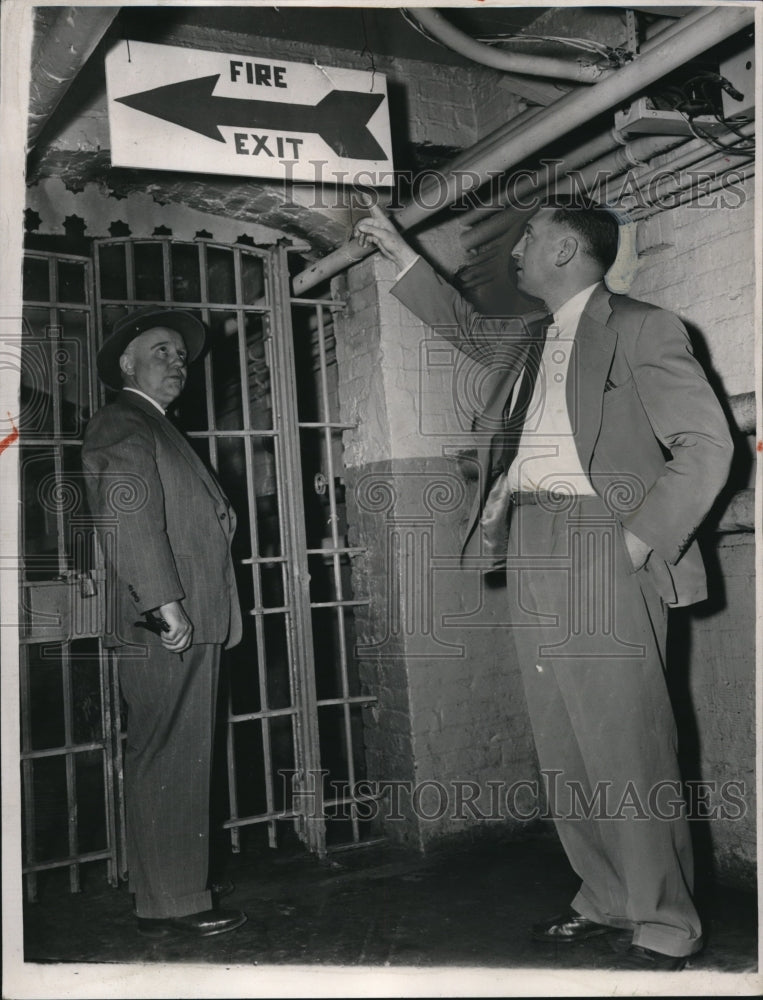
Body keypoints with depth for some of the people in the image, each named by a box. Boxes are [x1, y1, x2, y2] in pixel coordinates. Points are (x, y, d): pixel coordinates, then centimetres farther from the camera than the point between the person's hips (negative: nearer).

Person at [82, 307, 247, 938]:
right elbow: (129, 518, -19)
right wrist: (166, 603, -23)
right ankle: (175, 903, 4)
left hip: (188, 625, 11)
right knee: (171, 763, -5)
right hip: (164, 627, -10)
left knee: (176, 762, 14)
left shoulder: (156, 429, 25)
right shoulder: (123, 425, -7)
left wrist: (217, 517, 10)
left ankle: (168, 897, 24)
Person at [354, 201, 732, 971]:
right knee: (562, 747, 9)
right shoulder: (529, 343, 21)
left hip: (598, 547, -7)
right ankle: (608, 900, 23)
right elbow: (465, 326, 40)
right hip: (529, 552, 7)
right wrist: (398, 252, 38)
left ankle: (664, 926, 8)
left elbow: (706, 443, -6)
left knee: (625, 742, -5)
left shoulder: (641, 329, 0)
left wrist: (642, 537, -14)